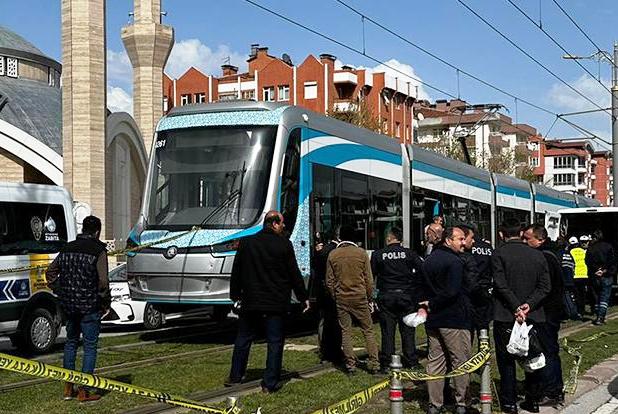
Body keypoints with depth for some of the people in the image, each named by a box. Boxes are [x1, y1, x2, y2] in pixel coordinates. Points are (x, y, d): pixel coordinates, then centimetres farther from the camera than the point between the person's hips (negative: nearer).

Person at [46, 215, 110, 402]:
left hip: (69, 305, 6)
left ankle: (68, 388, 23)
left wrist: (59, 293, 16)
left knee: (70, 343, 19)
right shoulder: (98, 250, -11)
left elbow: (50, 272, 12)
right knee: (90, 347, 2)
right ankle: (83, 392, 2)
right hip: (89, 306, -6)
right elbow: (103, 281, -17)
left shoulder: (68, 248, 8)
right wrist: (106, 304, -4)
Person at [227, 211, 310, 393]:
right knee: (275, 342, 3)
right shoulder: (284, 244, -7)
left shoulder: (246, 243, 2)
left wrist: (235, 295, 17)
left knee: (243, 339, 16)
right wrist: (303, 298, 7)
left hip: (250, 302, 3)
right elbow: (294, 274, -3)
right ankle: (270, 383, 2)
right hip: (276, 303, -3)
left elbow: (236, 272, 7)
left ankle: (235, 376, 24)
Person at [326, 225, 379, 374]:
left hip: (341, 299, 1)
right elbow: (369, 279, -1)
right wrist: (370, 299, 7)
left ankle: (350, 365, 7)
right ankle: (374, 364, 4)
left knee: (346, 332, 7)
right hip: (360, 297, -1)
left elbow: (329, 281, 2)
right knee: (368, 331, 6)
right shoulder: (361, 253, -4)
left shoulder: (332, 255, 0)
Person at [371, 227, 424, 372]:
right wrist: (417, 289, -1)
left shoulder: (378, 255, -2)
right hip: (406, 296, 0)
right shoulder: (409, 253, -2)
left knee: (387, 331, 5)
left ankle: (386, 363, 7)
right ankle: (411, 362, 11)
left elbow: (371, 275, 1)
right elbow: (422, 269, -11)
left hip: (386, 296, 0)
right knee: (407, 330, 8)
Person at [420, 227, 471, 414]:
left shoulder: (429, 260, 12)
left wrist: (427, 306, 13)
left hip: (432, 320, 8)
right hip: (454, 321, -8)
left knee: (435, 361, 11)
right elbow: (452, 292, -22)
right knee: (461, 362, 3)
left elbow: (422, 288, 17)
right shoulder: (454, 261, -15)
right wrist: (432, 305, -11)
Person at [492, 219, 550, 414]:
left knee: (506, 360, 4)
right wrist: (529, 305, -8)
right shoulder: (537, 255, 5)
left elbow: (501, 285, -16)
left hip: (505, 317, -4)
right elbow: (545, 286, 0)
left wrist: (516, 307, -13)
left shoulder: (499, 254, -9)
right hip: (533, 315, 4)